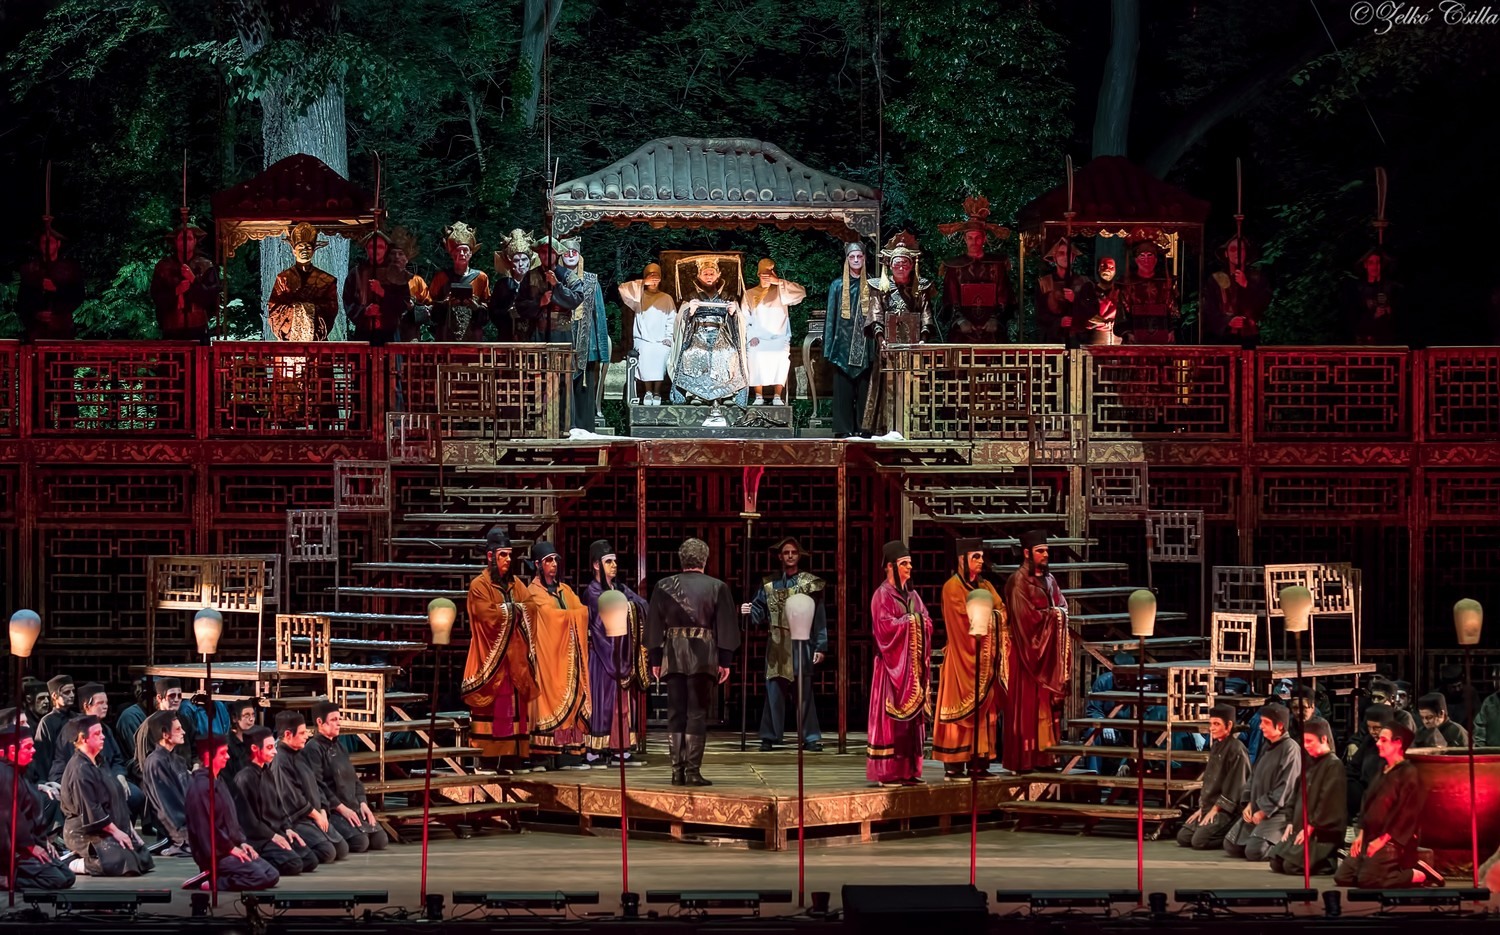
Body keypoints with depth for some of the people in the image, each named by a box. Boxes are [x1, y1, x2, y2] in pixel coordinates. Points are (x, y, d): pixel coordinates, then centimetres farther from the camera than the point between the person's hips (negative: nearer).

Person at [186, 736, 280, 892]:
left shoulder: (219, 781, 15)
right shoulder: (201, 785, -16)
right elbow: (206, 826, -20)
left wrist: (241, 842, 8)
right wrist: (231, 848, -14)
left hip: (232, 847, 10)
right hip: (216, 853, -10)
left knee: (272, 875, 0)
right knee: (259, 877, -24)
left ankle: (214, 877, 3)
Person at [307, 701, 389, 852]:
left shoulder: (339, 748, 19)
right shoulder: (313, 749, -9)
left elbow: (354, 779, 21)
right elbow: (317, 785, -16)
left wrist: (362, 803, 5)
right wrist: (341, 808, -18)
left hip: (353, 807, 9)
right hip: (331, 810, -9)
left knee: (380, 840, -3)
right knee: (360, 842, -26)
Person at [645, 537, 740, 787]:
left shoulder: (664, 587, 3)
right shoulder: (717, 588, -2)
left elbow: (654, 626, 7)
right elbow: (726, 627, -1)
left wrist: (655, 660, 14)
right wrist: (725, 661, 4)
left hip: (672, 656, 2)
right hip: (703, 658, -2)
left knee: (675, 713, 8)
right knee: (697, 714, 0)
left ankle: (677, 771, 6)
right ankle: (692, 771, -4)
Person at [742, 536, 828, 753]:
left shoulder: (810, 583, 4)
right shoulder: (769, 584, 11)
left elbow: (819, 617, 2)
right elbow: (759, 611, 8)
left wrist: (820, 646, -4)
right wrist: (748, 611, -15)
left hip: (802, 643, -2)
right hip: (776, 645, 2)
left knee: (804, 692, -2)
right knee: (774, 691, 2)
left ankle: (811, 738, 3)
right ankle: (769, 737, 8)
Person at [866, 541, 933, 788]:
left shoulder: (912, 595, 17)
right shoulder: (882, 595, -5)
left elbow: (926, 623, 13)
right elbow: (885, 627, -16)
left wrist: (921, 621, -8)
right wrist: (910, 621, -10)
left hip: (913, 664, 7)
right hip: (893, 664, -7)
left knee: (912, 716, 4)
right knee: (891, 718, -7)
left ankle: (908, 769, 6)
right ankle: (887, 772, -6)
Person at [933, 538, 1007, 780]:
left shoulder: (985, 586, 16)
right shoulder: (953, 587, -4)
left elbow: (1002, 612, 4)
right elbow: (965, 618, -16)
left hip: (983, 659, 7)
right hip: (962, 657, -7)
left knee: (984, 709, 2)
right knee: (961, 708, -8)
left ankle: (979, 761, 4)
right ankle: (953, 765, -7)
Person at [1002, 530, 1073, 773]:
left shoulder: (1049, 580, 17)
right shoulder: (1018, 580, -7)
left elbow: (1062, 607, 15)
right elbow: (1023, 615, -15)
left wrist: (1060, 614, -7)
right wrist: (1051, 614, -7)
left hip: (1049, 650, 7)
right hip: (1028, 648, -7)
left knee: (1047, 703, 4)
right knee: (1027, 704, -8)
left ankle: (1043, 755, 6)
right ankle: (1022, 760, -8)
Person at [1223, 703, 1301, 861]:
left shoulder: (1290, 749, -14)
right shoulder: (1267, 747, 13)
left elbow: (1284, 788, -18)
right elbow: (1254, 776, 18)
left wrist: (1264, 811, -16)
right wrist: (1248, 804, 4)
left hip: (1278, 812, -9)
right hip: (1256, 810, 9)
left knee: (1254, 851, -26)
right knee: (1230, 846, 4)